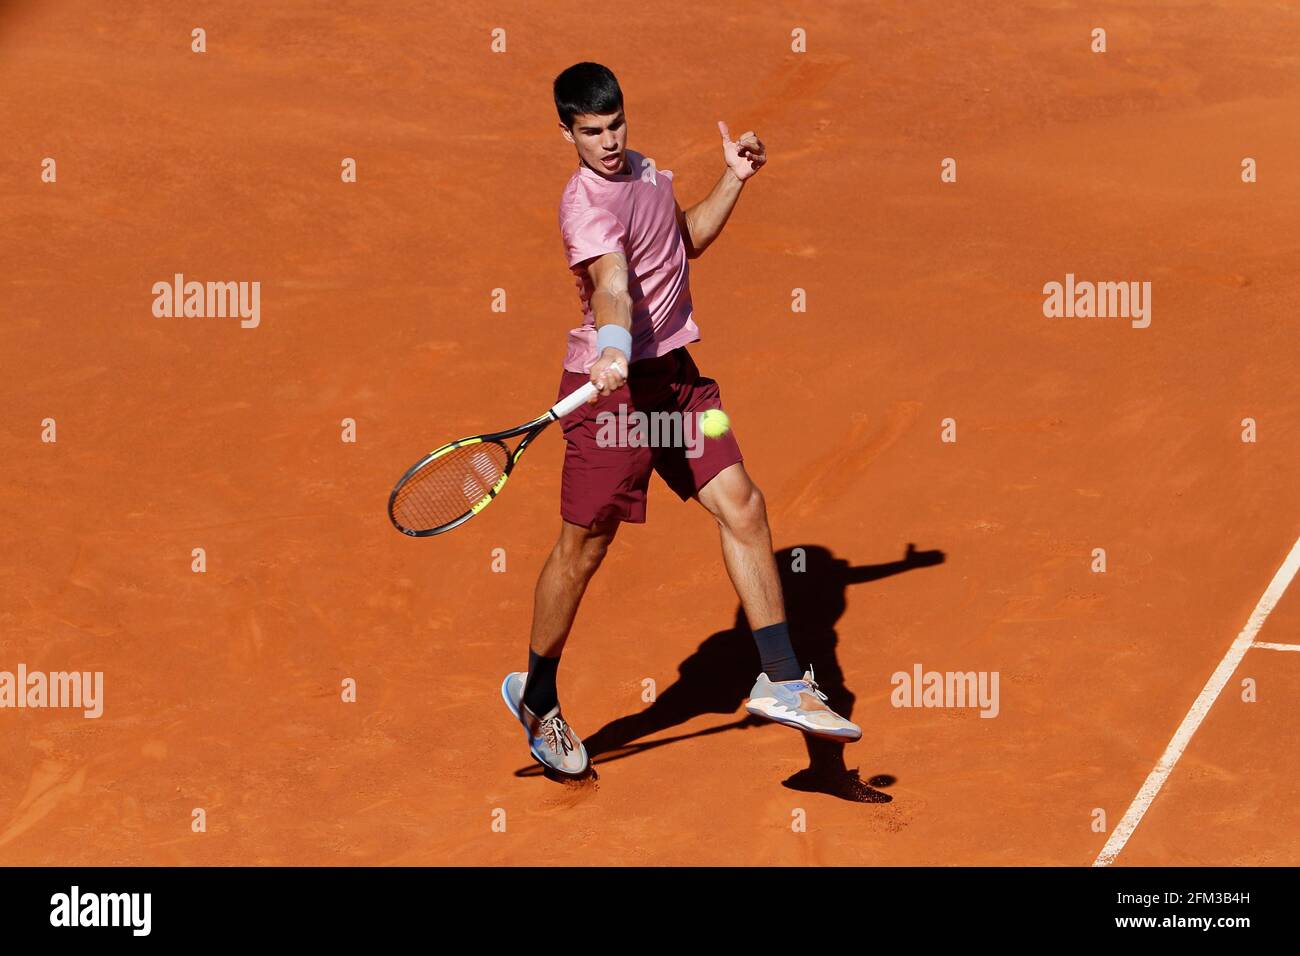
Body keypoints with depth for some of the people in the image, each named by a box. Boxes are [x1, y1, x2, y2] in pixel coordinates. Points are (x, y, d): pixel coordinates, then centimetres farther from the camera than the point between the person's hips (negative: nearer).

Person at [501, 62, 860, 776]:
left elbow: (686, 240, 27)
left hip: (674, 374, 8)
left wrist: (733, 180, 16)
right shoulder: (586, 203, -20)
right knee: (583, 548, 3)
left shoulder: (645, 170, 9)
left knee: (742, 508, -2)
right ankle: (536, 698, 24)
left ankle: (782, 682, 4)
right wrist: (613, 345, -58)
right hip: (613, 386, -8)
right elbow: (612, 281, -39)